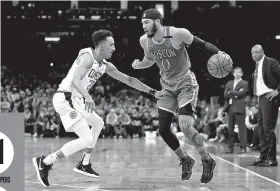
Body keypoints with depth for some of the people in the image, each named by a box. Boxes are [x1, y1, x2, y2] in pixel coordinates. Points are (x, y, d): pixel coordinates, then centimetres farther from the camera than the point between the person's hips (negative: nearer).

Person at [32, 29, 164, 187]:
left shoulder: (106, 66, 12)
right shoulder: (87, 57, -15)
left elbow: (128, 80, 18)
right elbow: (75, 80, -30)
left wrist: (152, 92, 18)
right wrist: (87, 97, -48)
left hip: (75, 100, 10)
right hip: (65, 99, -10)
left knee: (98, 123, 26)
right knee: (87, 139, -16)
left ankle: (84, 165, 30)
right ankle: (45, 162, -13)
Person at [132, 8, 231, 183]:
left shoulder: (178, 34, -21)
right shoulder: (144, 41, -6)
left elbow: (202, 44, -8)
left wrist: (218, 53, -24)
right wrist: (139, 65, -6)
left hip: (186, 84, -6)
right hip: (167, 87, 6)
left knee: (185, 126, -21)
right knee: (163, 130, 0)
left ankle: (207, 161, -1)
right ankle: (185, 160, 23)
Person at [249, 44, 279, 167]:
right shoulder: (257, 65, 16)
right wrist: (256, 95, 11)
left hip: (269, 98, -9)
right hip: (261, 98, 9)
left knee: (268, 128, -10)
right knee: (261, 129, 10)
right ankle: (263, 157, 15)